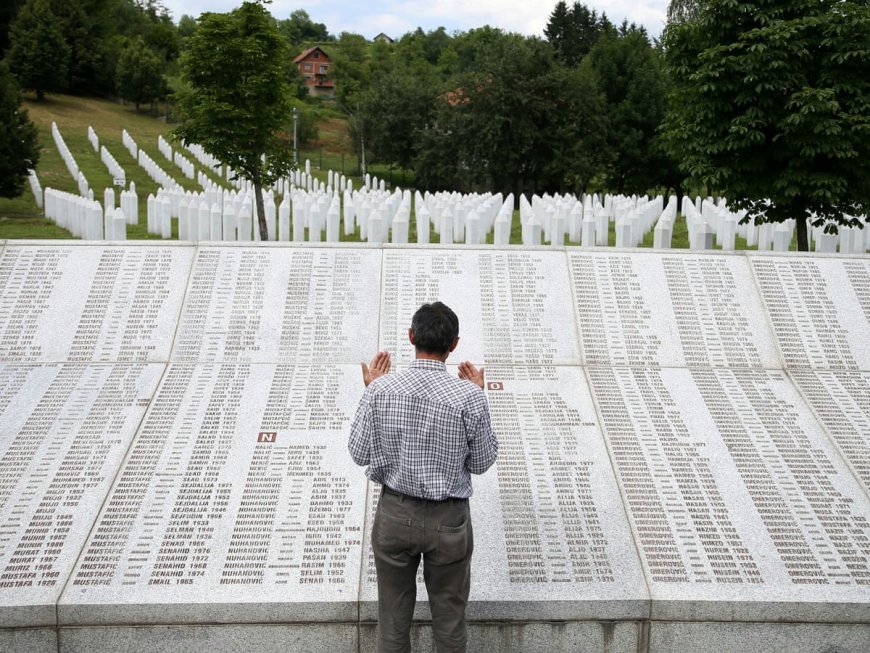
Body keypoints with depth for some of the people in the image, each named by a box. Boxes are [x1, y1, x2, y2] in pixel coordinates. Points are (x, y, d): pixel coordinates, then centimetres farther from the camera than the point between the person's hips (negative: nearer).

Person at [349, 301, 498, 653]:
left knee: (393, 615, 19)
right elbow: (482, 462, -5)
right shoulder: (469, 397, -18)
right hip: (448, 520, -1)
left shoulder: (381, 389, -14)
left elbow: (359, 453, -3)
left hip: (394, 515, 2)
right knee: (449, 614, 18)